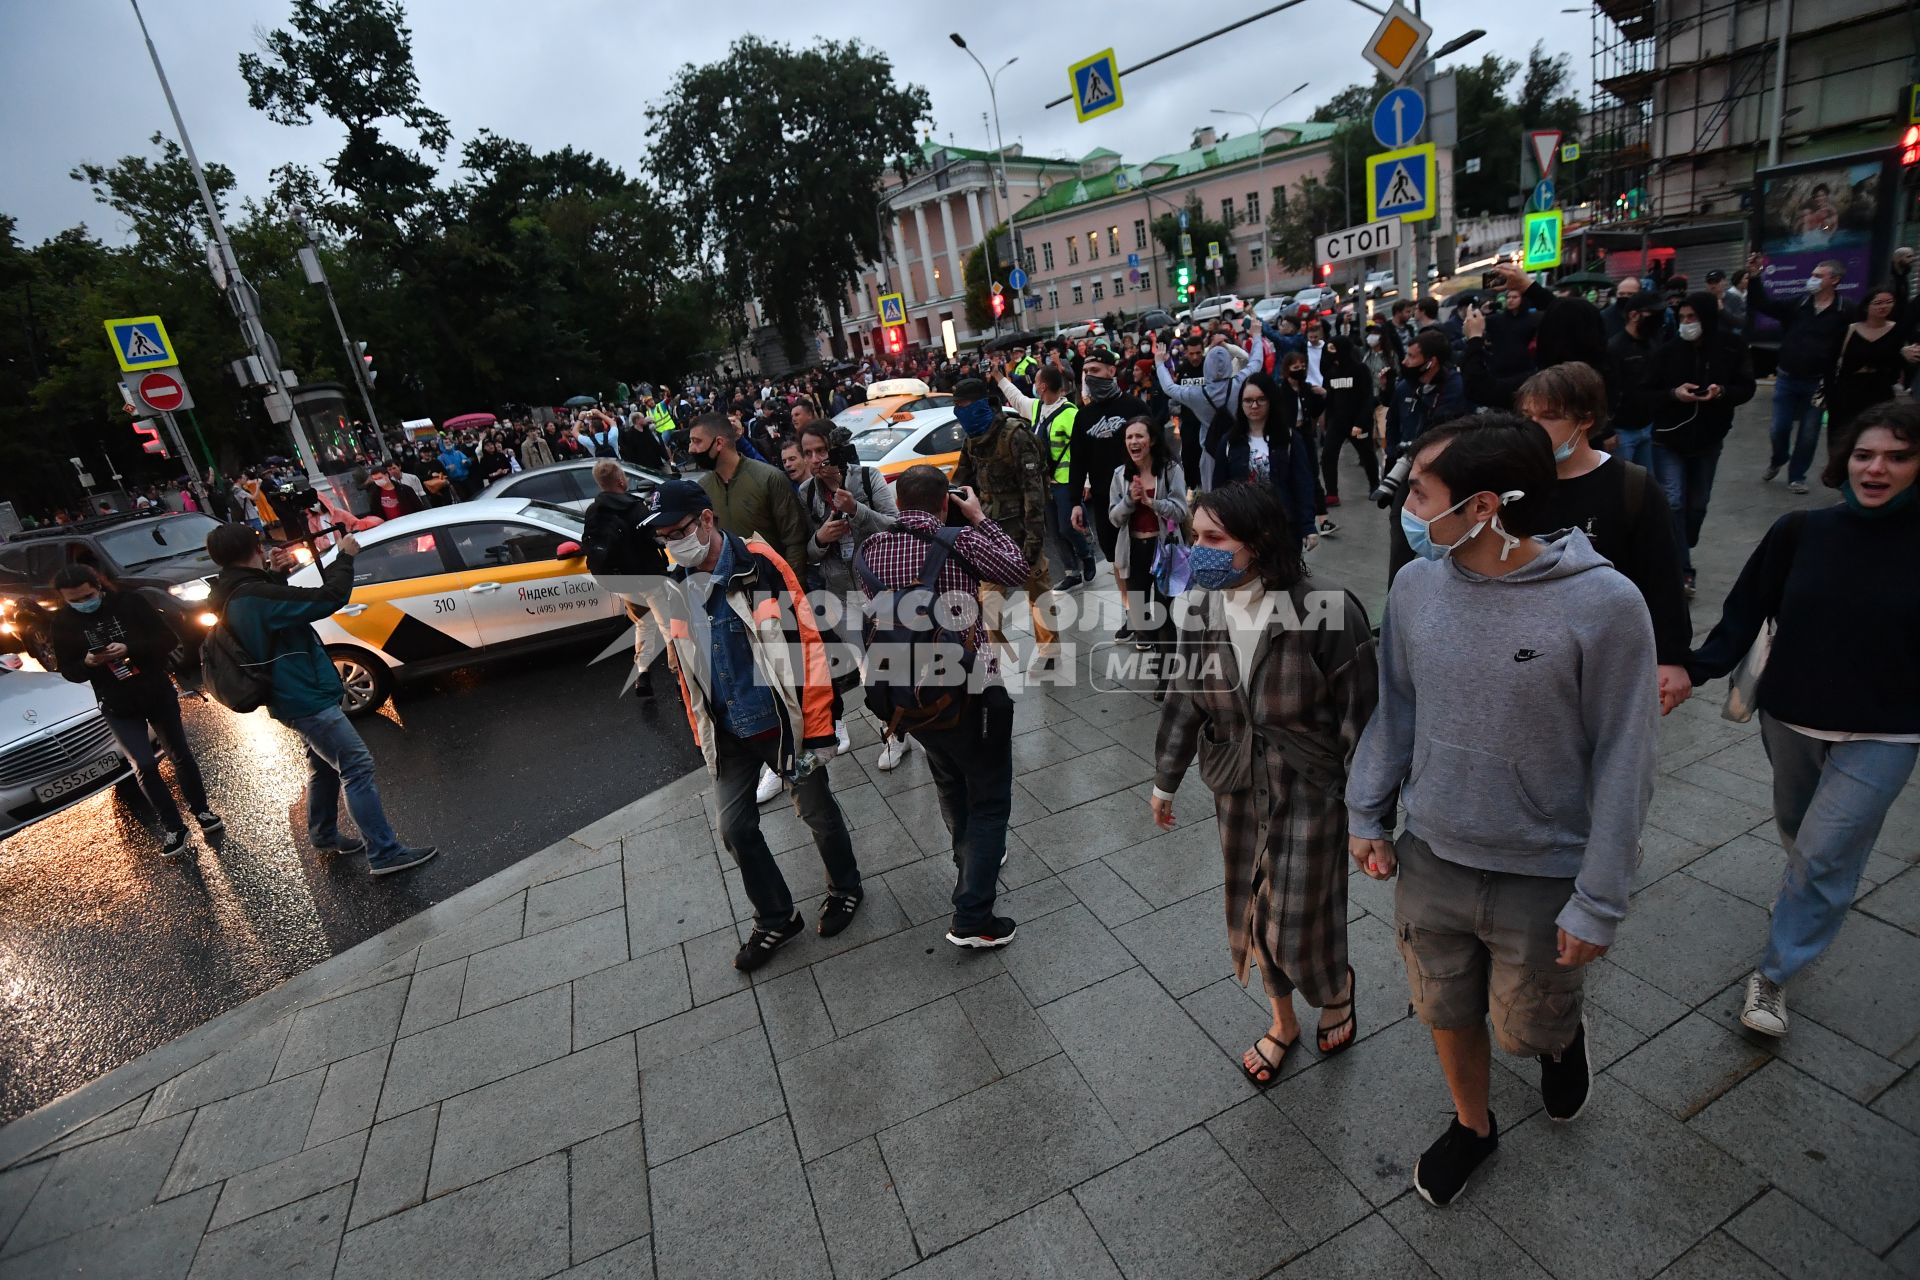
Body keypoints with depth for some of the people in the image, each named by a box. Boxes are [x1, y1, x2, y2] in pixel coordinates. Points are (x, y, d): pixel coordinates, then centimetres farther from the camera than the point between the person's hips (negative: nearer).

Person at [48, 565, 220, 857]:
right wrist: (87, 663, -23)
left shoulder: (130, 602, -12)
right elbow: (69, 672, -1)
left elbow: (168, 639, -13)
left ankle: (201, 810, 27)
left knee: (181, 755, 10)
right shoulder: (63, 624, -7)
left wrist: (130, 649, -29)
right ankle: (173, 827, 6)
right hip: (118, 707, 1)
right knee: (144, 766, -6)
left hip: (159, 693, -1)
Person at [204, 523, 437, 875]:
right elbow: (329, 598, -30)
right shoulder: (254, 595, -27)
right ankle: (384, 853, -7)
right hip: (306, 698, -11)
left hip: (295, 695, 11)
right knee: (357, 767, -8)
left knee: (324, 764, 25)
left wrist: (276, 575, 8)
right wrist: (345, 557, -15)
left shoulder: (230, 595, 4)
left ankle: (324, 836, 40)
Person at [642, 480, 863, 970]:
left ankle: (846, 887, 40)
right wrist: (702, 735, 14)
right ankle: (775, 920, 31)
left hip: (783, 724, -5)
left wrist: (818, 729, -15)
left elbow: (806, 645, -16)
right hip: (728, 736, 5)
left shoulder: (761, 565, -17)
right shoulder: (675, 585, 0)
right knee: (735, 829, 10)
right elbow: (685, 666, 11)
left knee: (817, 811, 12)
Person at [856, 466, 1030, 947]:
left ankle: (972, 864, 49)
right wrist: (980, 518, 8)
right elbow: (1019, 570, 1)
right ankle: (971, 917, 7)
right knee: (989, 799, 8)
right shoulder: (961, 541, -14)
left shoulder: (870, 549, -1)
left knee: (950, 785, 27)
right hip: (969, 690, -5)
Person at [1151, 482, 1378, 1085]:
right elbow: (1184, 701, 6)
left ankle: (1337, 990, 42)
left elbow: (1360, 715, -15)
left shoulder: (1325, 610, -22)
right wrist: (1166, 781, 14)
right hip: (1236, 787, 5)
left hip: (1309, 790, -5)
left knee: (1298, 923, 4)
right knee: (1253, 912, 17)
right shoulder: (1207, 612, -5)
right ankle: (1282, 1020, 45)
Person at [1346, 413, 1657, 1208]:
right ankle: (1472, 1125, 50)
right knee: (1447, 1015, 21)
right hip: (1431, 860, 4)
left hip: (1544, 877, -3)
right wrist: (1366, 815, 4)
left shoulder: (1603, 605, -22)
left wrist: (1599, 902, -11)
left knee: (1527, 1028, 19)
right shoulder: (1416, 585, -9)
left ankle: (1563, 1039, 55)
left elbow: (1623, 762, -14)